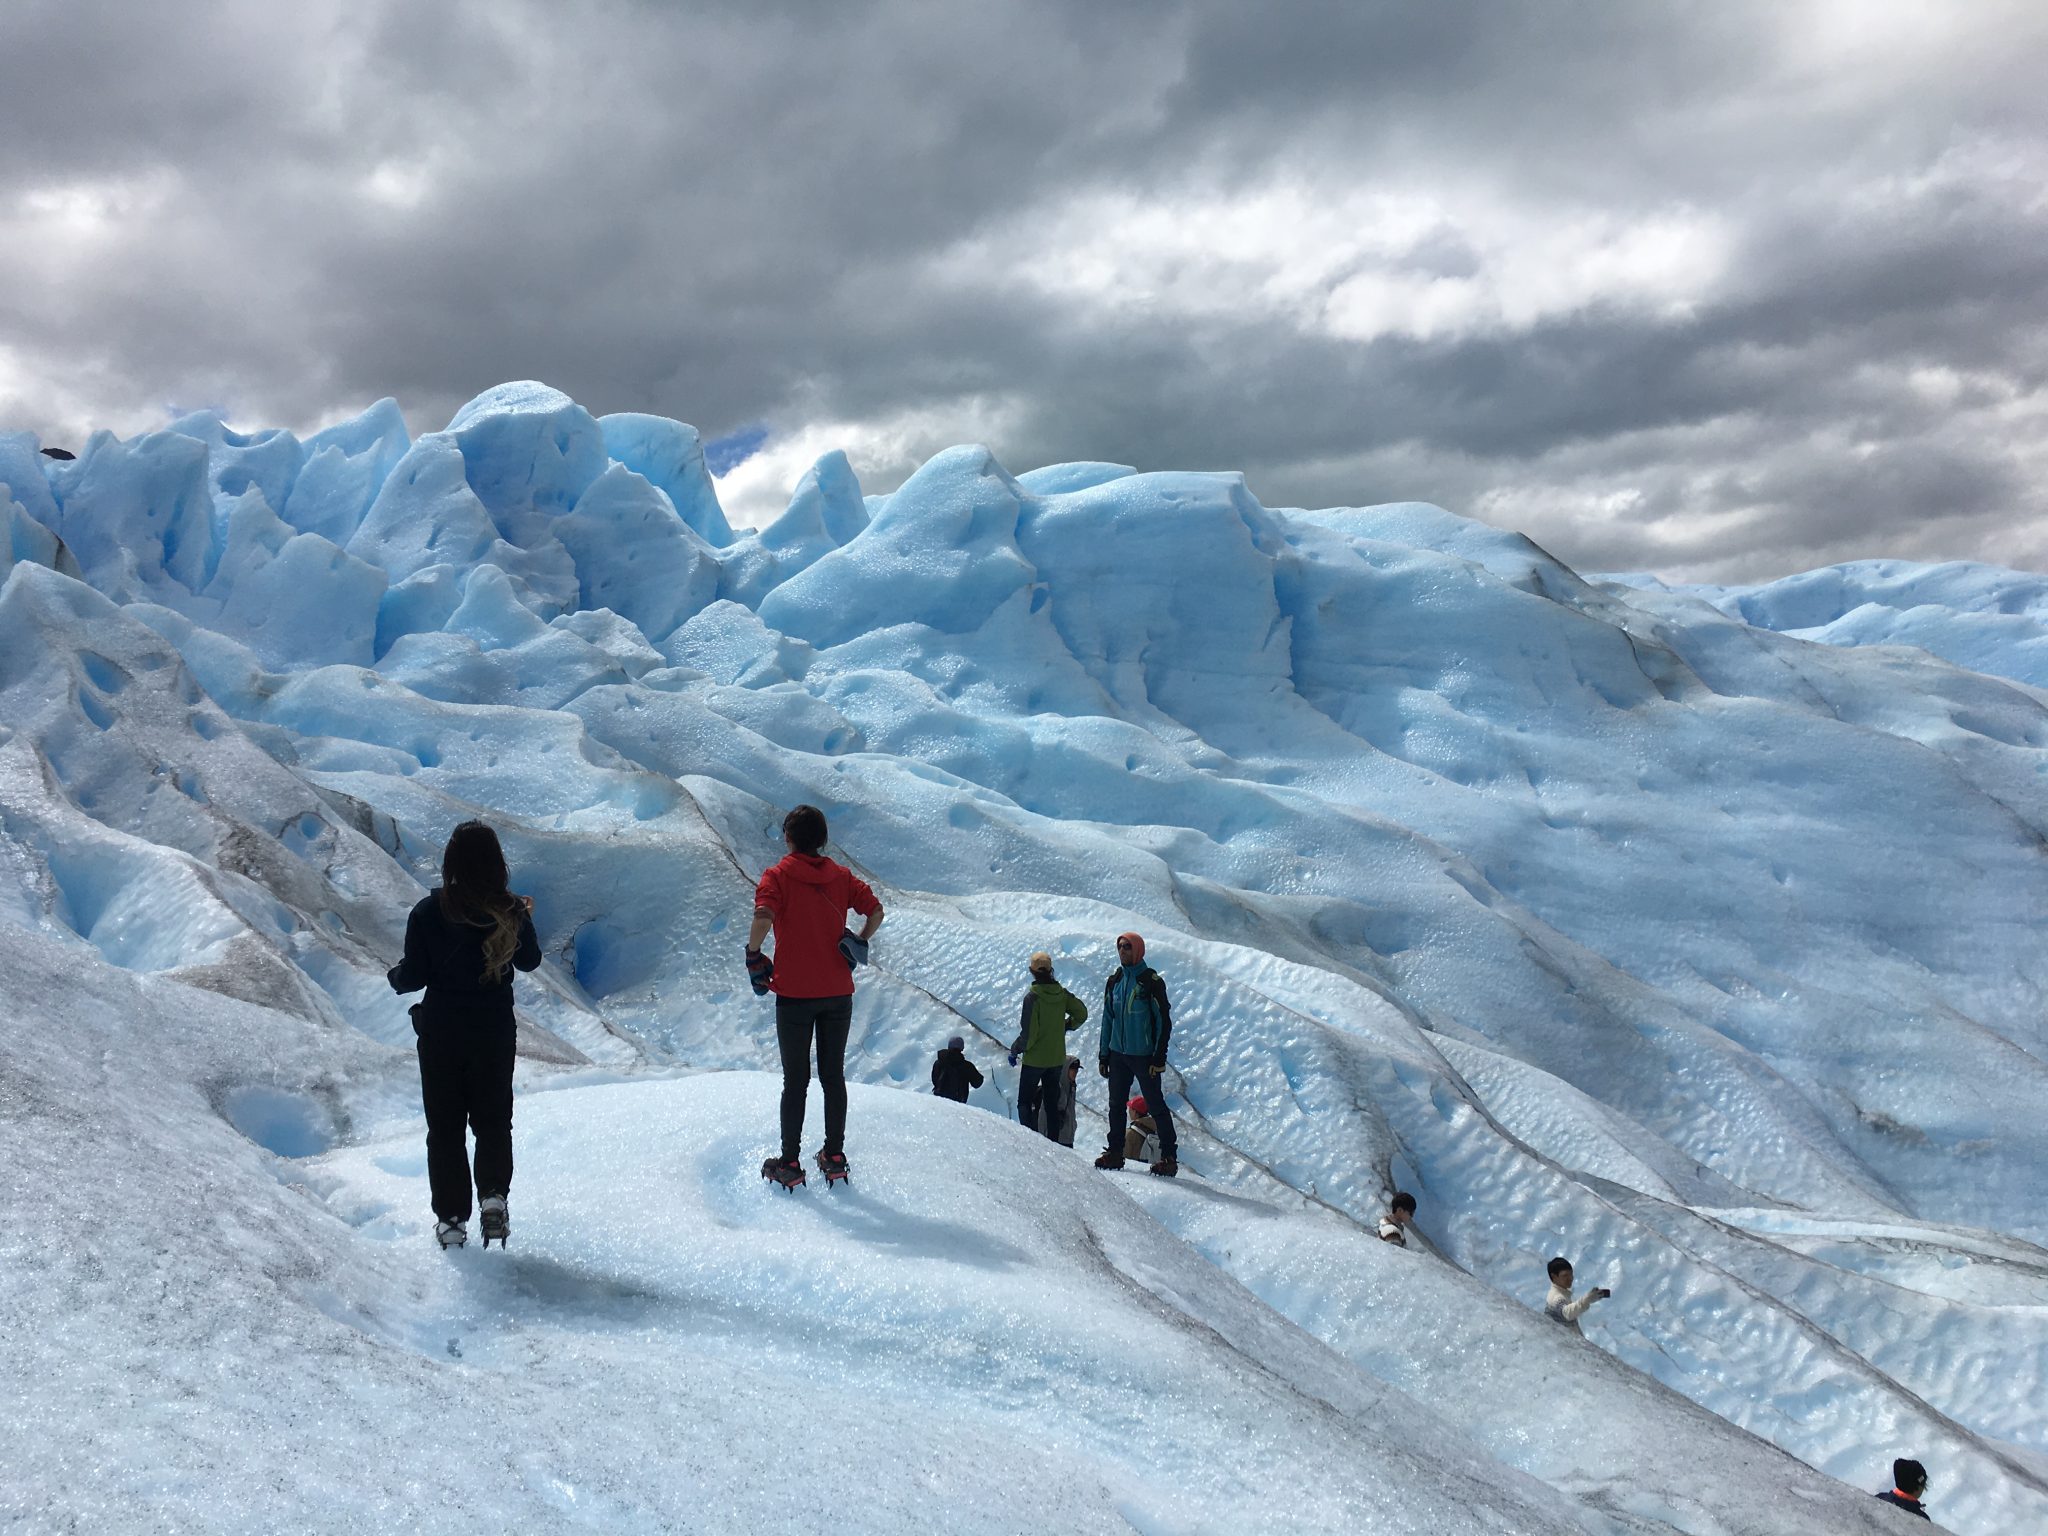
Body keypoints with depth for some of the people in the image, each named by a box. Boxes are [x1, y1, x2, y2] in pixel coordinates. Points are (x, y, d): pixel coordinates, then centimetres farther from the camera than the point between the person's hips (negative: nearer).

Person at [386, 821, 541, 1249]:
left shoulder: (429, 911, -15)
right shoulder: (510, 912, -11)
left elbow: (414, 975, -10)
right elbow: (529, 961, 5)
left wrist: (394, 977, 12)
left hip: (441, 1033, -1)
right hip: (496, 1032, 1)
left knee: (445, 1125, 12)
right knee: (493, 1119, 17)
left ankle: (451, 1219, 15)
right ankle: (494, 1194, -4)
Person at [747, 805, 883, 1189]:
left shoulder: (778, 876, -7)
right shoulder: (841, 876, 4)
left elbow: (763, 917, -23)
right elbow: (875, 911, 1)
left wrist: (752, 953, -8)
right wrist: (858, 944, 13)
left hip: (794, 994, -3)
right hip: (838, 994, 3)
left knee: (795, 1080, 5)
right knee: (833, 1076, 13)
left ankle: (789, 1164, 10)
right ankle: (835, 1158, 17)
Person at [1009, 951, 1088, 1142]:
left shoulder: (1032, 997, -19)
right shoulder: (1062, 994, -3)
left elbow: (1028, 1033, -20)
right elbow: (1082, 1014, 5)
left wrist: (1014, 1050, -7)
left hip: (1035, 1060, -5)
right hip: (1057, 1059, 5)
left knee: (1024, 1102, 6)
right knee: (1052, 1104, 15)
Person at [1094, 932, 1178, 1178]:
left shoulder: (1151, 981, -9)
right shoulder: (1114, 980, 9)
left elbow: (1164, 1020, -9)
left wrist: (1159, 1057, -13)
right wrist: (1103, 1054, 11)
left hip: (1144, 1056, -6)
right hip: (1118, 1054, 6)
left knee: (1156, 1106, -2)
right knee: (1116, 1105, 10)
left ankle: (1169, 1157, 4)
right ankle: (1115, 1153, 19)